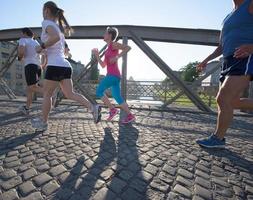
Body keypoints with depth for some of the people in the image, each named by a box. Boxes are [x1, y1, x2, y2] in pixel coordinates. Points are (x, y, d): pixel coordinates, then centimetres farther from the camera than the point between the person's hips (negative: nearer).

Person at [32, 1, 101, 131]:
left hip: (55, 66, -7)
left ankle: (43, 123, 20)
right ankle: (93, 108, -9)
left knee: (47, 94, 6)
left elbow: (56, 37, -21)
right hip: (65, 66, 7)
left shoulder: (47, 23, -1)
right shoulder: (59, 27, 22)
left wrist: (42, 47, -10)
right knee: (70, 94, 6)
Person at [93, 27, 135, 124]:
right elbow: (103, 65, 22)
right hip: (114, 75, 9)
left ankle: (112, 109, 0)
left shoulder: (114, 44, 1)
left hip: (113, 75, -9)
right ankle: (130, 115, 10)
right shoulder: (108, 49, 24)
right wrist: (96, 54, 17)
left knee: (99, 91, -6)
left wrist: (117, 57, -19)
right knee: (118, 98, 7)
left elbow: (128, 47, -12)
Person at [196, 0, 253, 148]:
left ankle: (218, 139, -6)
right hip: (231, 62, 9)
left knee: (223, 99, -18)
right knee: (230, 102, 7)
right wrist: (207, 60, 16)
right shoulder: (228, 18, 26)